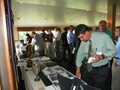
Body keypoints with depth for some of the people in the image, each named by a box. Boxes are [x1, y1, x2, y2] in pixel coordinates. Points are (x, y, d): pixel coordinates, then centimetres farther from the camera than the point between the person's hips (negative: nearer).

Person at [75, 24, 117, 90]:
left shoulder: (103, 36, -18)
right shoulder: (83, 41, -5)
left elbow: (113, 50, -11)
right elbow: (80, 54, 1)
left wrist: (101, 56, -30)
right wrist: (78, 71, 1)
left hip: (101, 70, -4)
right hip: (88, 68, 4)